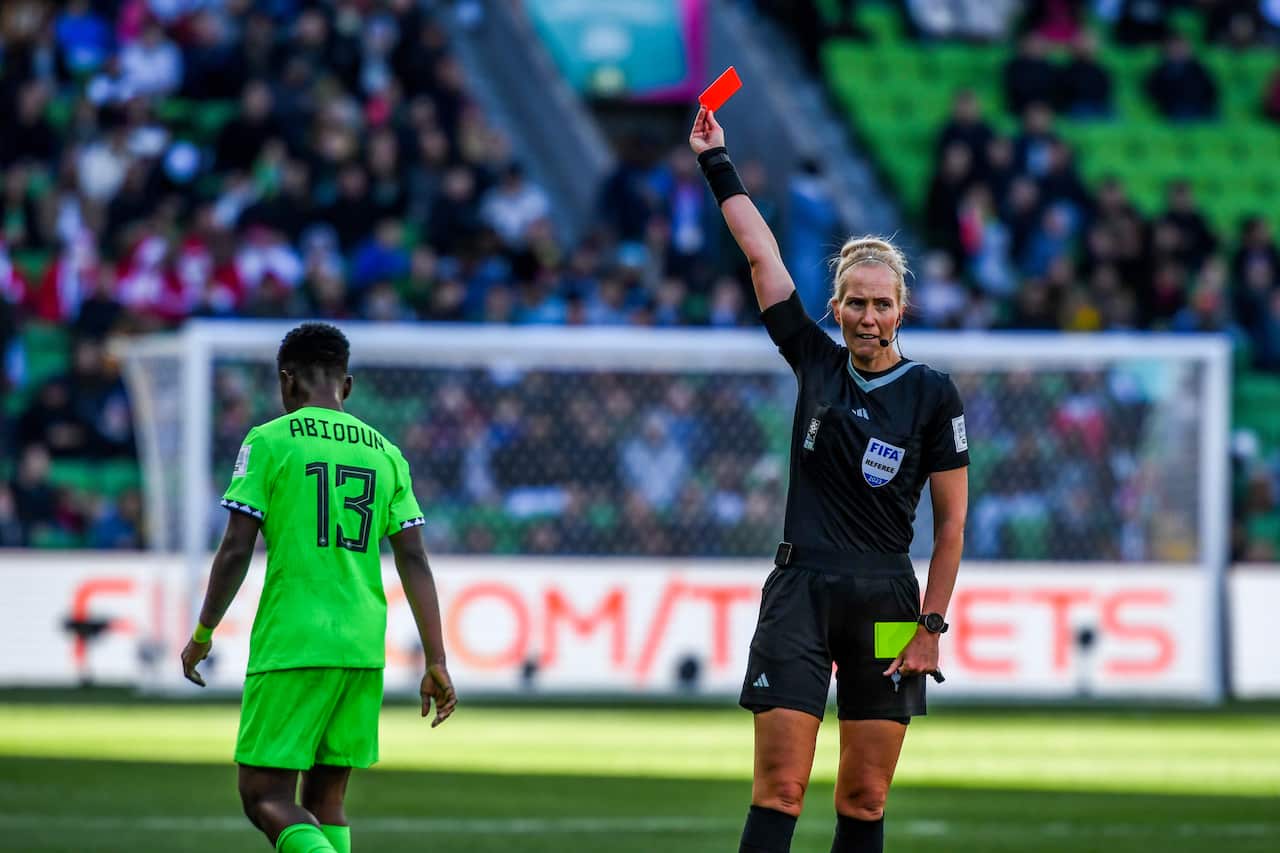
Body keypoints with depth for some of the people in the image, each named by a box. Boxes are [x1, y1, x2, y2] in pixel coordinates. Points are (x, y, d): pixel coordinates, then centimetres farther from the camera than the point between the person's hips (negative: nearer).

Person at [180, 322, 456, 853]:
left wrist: (201, 636, 6)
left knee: (266, 798, -3)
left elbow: (236, 552, -6)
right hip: (364, 650, 5)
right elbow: (414, 562, 7)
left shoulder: (269, 442, -2)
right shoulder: (385, 453, 11)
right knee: (325, 799, 13)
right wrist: (435, 662, 8)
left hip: (290, 647, -5)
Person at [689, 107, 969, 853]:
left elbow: (952, 521, 0)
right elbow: (762, 253, 10)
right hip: (801, 594, 1)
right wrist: (717, 163, 13)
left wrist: (931, 625, -5)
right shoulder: (816, 361, 6)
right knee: (779, 791, -8)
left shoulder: (932, 393, -1)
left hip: (886, 607, -1)